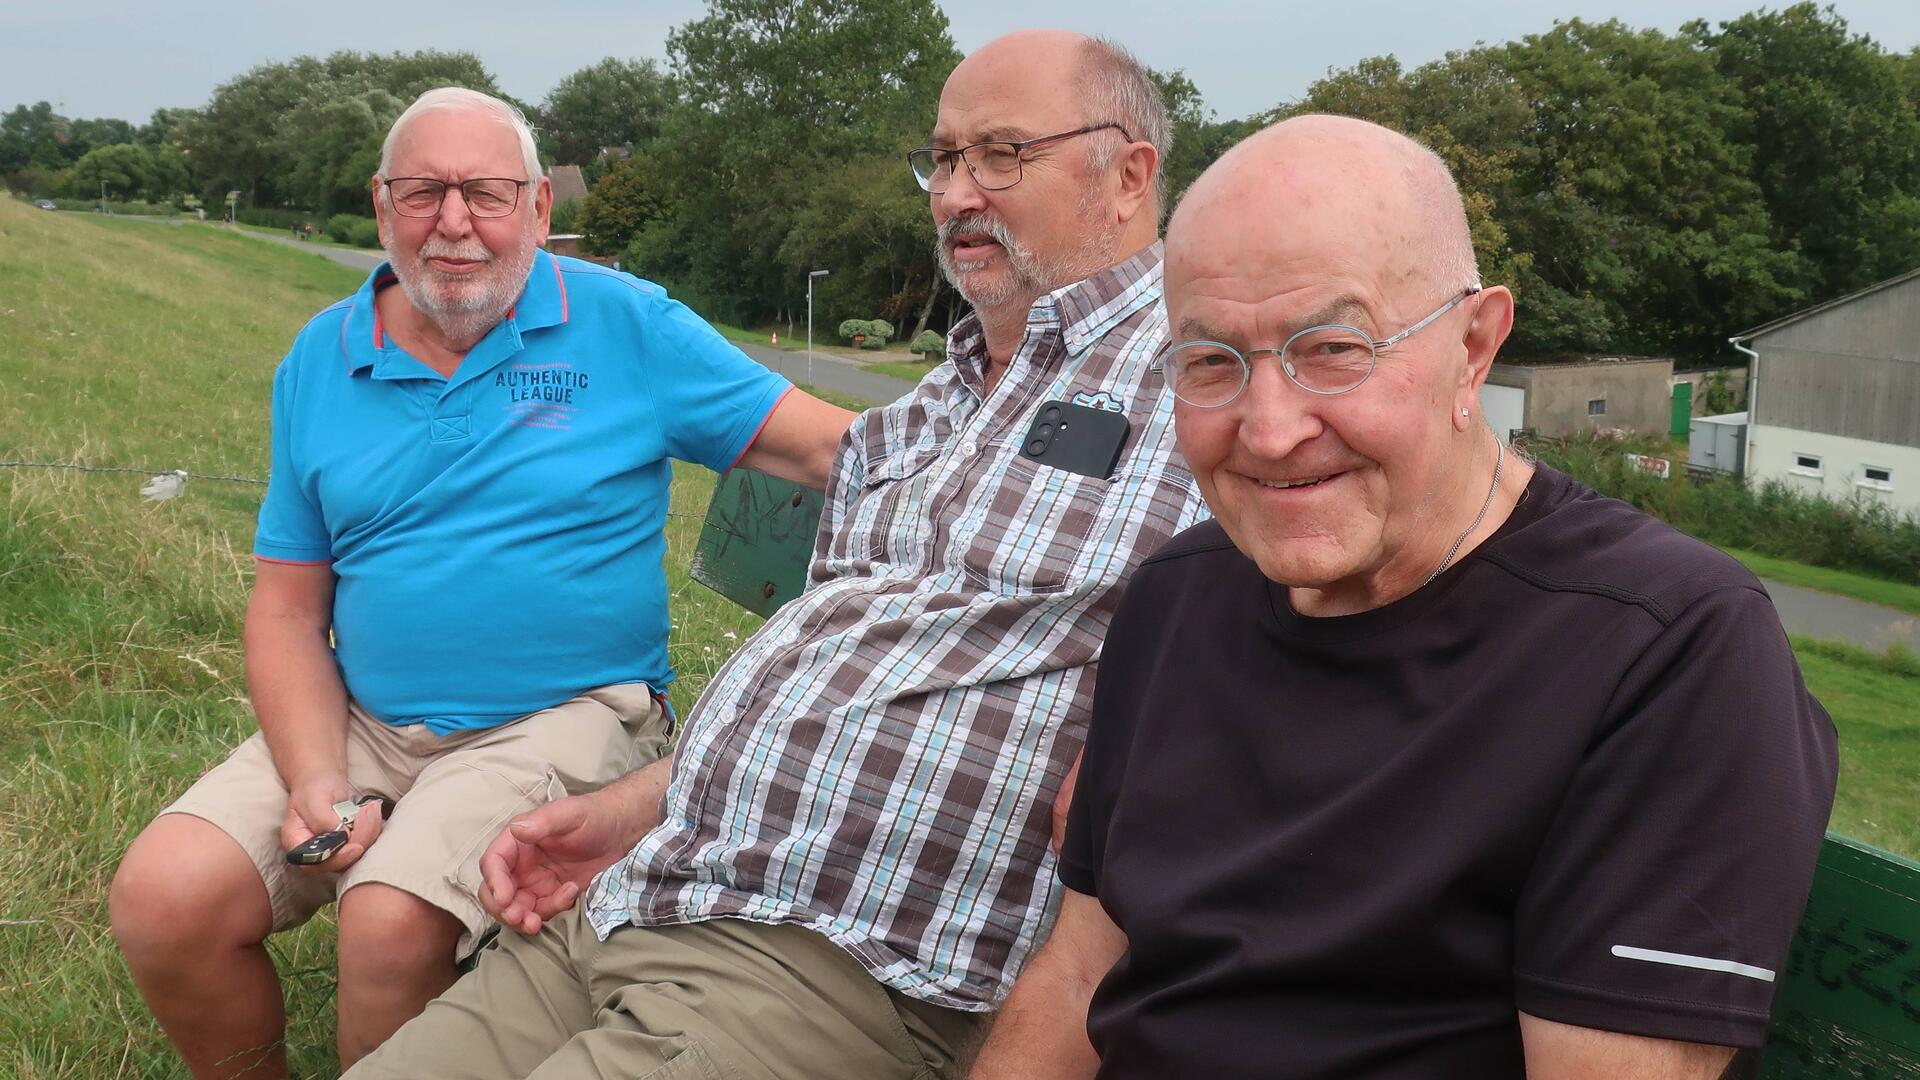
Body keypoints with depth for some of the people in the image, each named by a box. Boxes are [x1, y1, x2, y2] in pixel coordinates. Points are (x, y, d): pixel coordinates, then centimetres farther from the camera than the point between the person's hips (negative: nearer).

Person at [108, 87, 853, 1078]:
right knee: (163, 899, -14)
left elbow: (828, 444, -4)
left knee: (392, 923, -28)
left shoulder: (627, 326, -2)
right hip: (361, 722, 4)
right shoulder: (321, 361, 8)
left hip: (565, 717, -4)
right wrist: (316, 782, -8)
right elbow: (288, 607, 7)